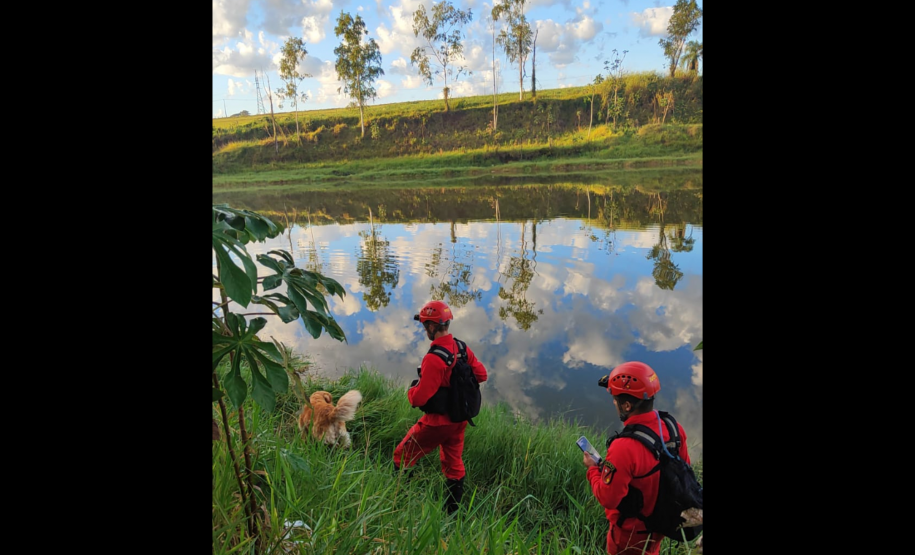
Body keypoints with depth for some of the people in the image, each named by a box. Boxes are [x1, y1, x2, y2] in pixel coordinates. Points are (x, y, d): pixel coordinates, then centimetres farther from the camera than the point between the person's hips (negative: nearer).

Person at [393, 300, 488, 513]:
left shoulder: (433, 359, -28)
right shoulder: (462, 348, -5)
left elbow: (419, 399, -24)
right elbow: (481, 374, 8)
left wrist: (411, 389, -3)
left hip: (437, 422, -7)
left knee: (402, 458, 13)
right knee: (454, 465, 23)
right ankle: (452, 510, 36)